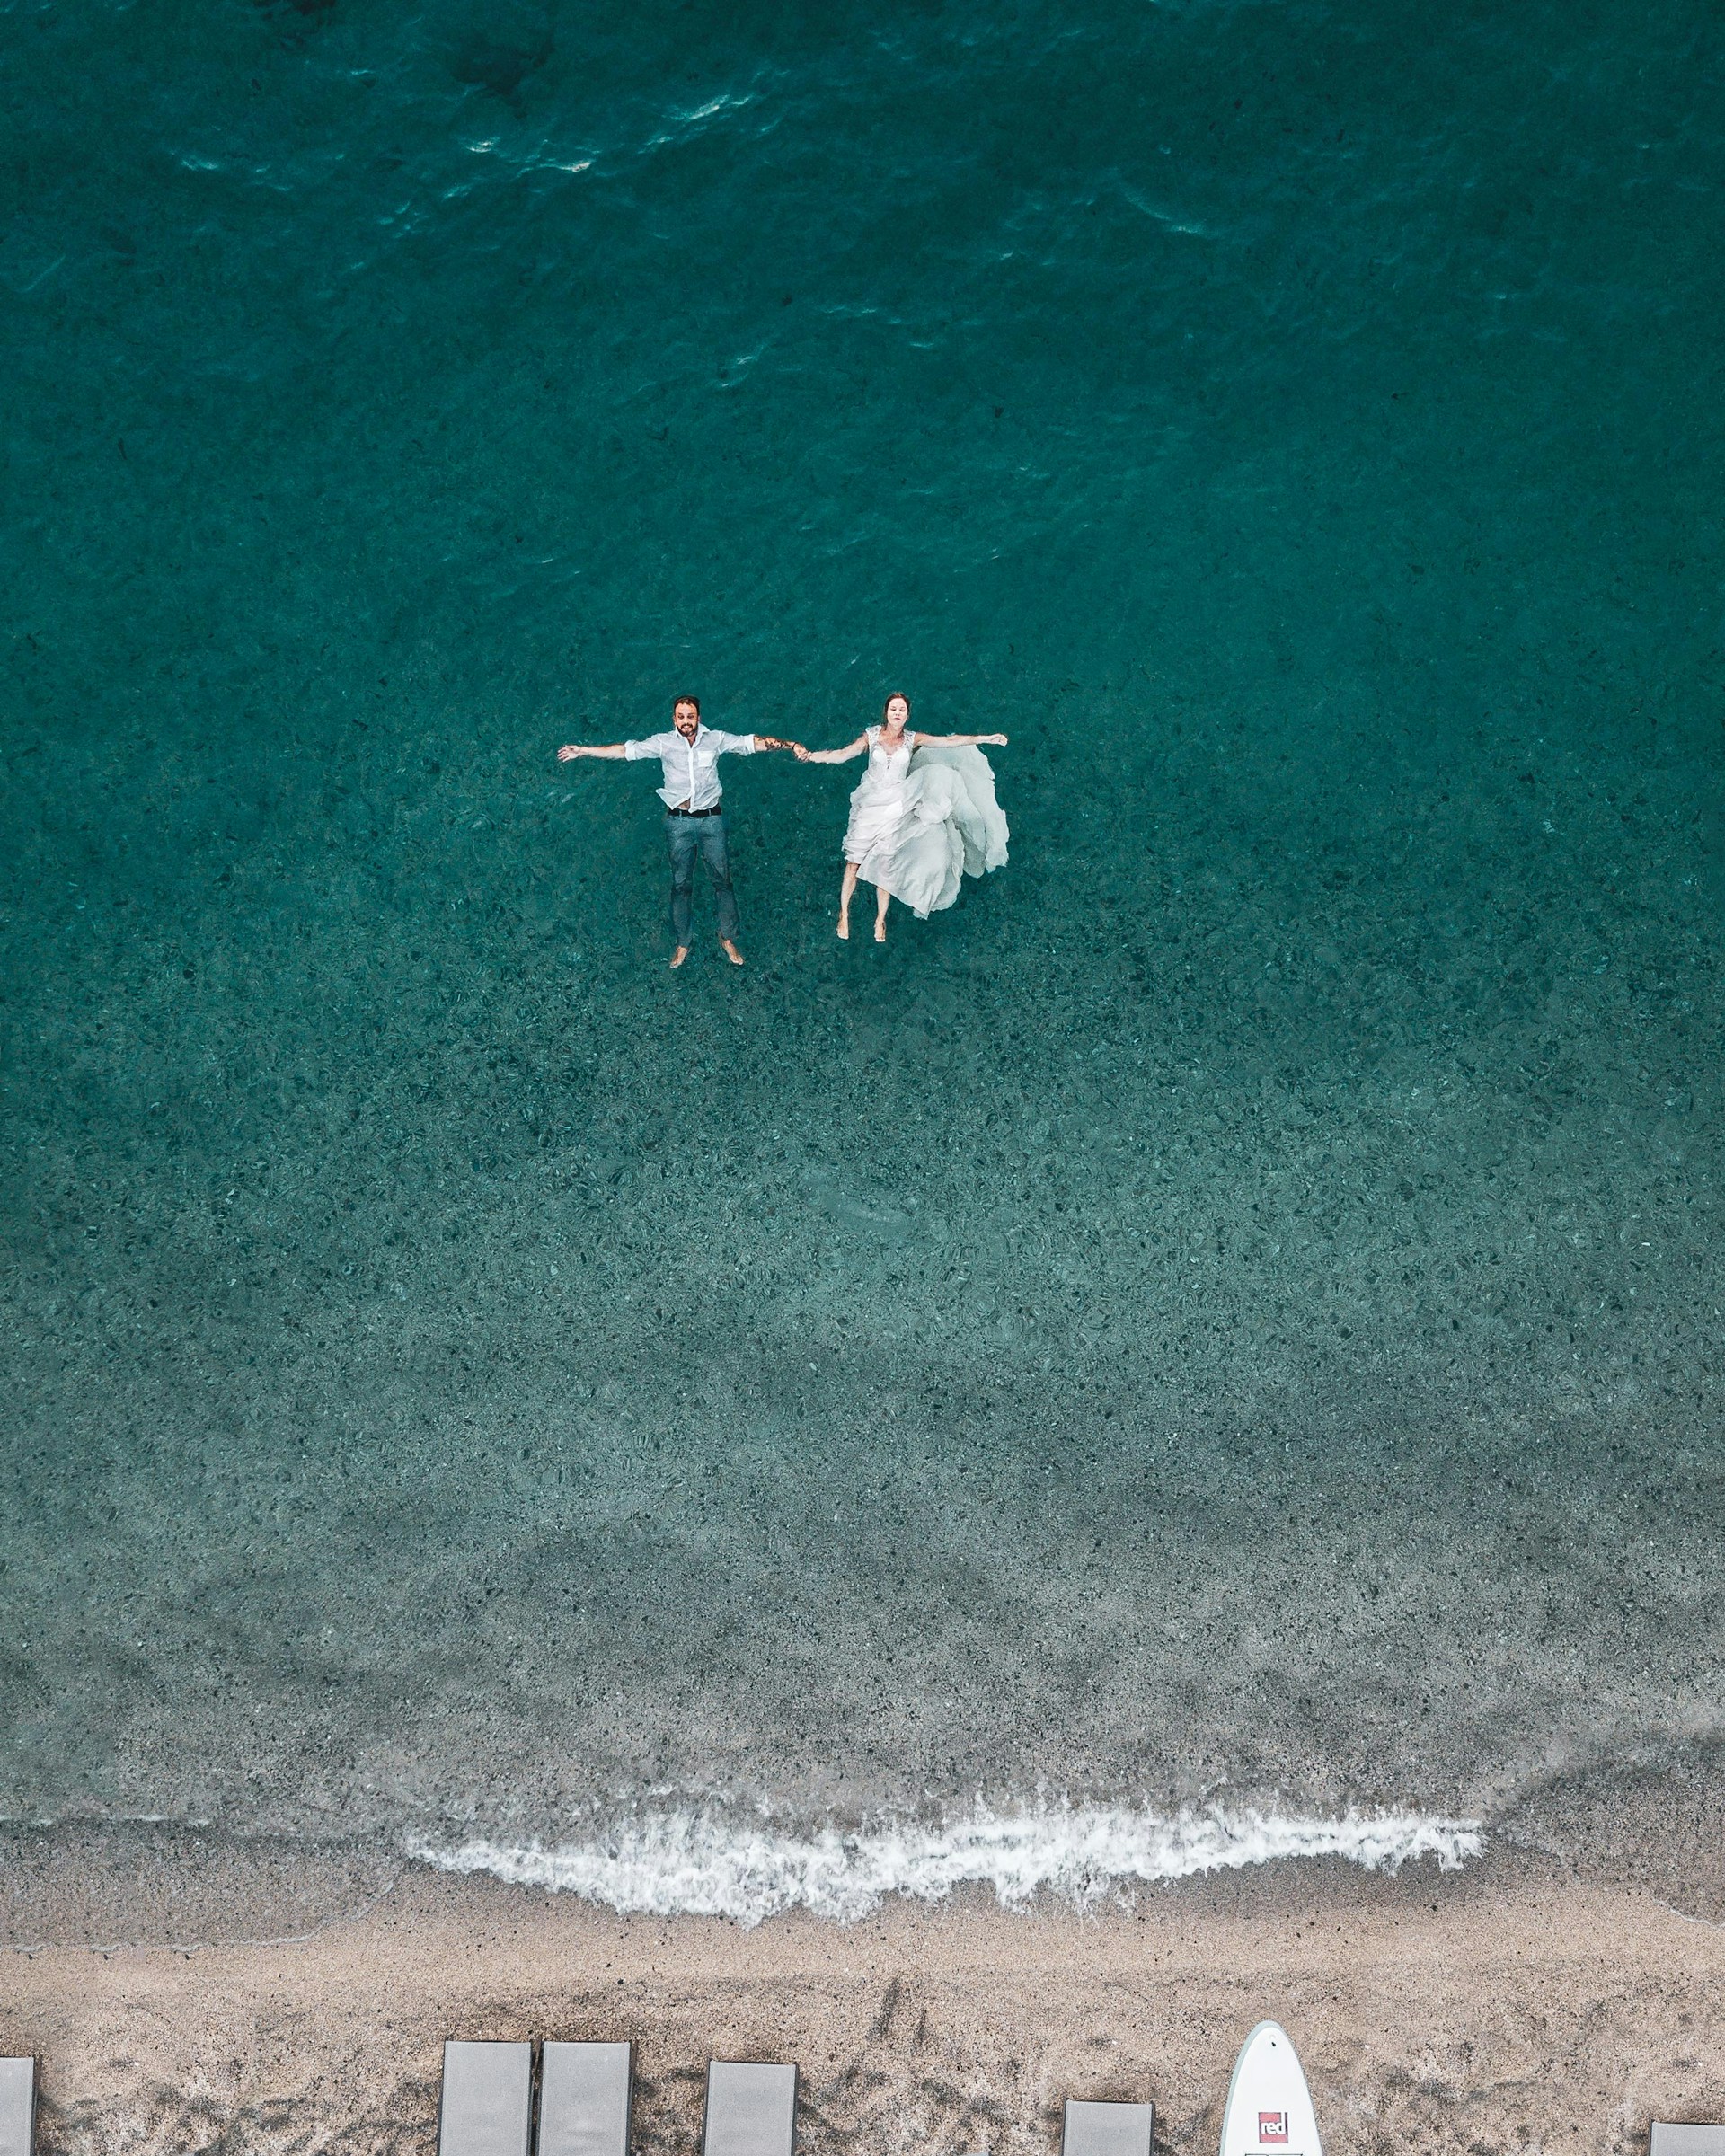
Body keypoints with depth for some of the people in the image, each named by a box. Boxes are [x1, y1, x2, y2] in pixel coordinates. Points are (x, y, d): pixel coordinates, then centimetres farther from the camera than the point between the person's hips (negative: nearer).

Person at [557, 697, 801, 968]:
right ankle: (682, 944, 20)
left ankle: (728, 939, 21)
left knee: (721, 880, 6)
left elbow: (753, 742, -6)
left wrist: (790, 745, -16)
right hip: (679, 821, 0)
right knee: (681, 884, 9)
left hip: (711, 819, 0)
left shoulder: (716, 739, -3)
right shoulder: (663, 742, -3)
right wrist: (583, 751, -9)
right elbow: (626, 750, -5)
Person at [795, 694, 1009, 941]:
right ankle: (844, 914, 14)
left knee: (885, 865, 2)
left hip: (896, 807, 1)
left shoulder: (913, 740, -1)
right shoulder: (871, 736, -4)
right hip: (870, 805, -1)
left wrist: (986, 738, -6)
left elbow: (950, 741, -2)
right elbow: (842, 754, -13)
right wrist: (811, 756, -29)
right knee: (854, 863, -2)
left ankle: (880, 920, 17)